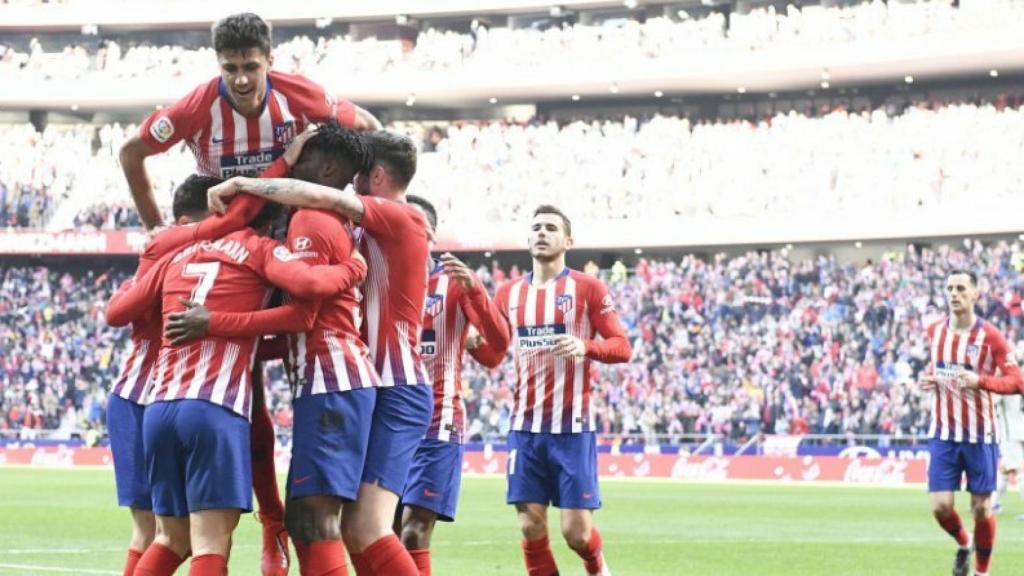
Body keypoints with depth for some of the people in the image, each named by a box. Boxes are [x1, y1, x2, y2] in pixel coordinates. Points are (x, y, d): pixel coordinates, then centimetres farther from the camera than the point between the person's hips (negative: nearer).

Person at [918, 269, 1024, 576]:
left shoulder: (989, 335, -10)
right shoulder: (935, 331, 4)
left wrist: (980, 381, -26)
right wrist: (928, 379, 3)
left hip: (980, 435, -3)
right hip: (944, 433, 3)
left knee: (981, 508, 2)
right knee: (940, 507, -5)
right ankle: (963, 545, 27)